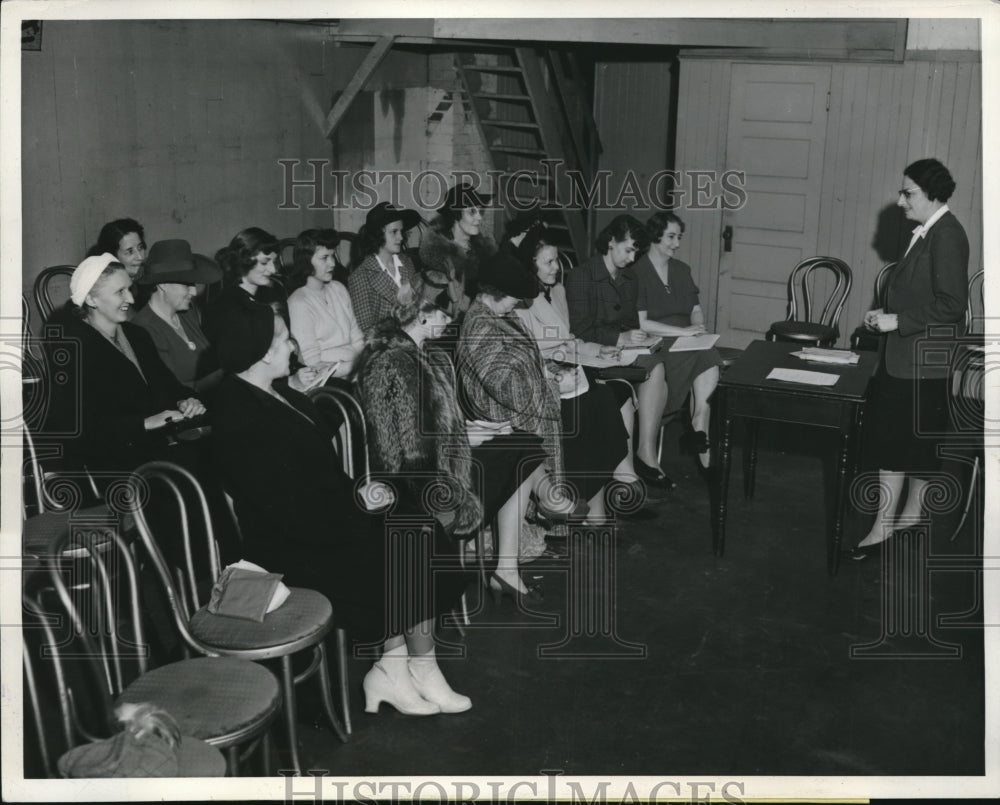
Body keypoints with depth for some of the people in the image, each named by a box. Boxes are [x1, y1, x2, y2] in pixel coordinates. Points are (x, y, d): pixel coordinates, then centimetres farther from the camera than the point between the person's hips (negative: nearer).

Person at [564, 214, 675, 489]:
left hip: (626, 348, 7)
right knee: (655, 366, -29)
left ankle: (646, 452, -28)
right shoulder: (581, 276, -5)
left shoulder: (628, 278, 20)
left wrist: (639, 337, 1)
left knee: (658, 372, -27)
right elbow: (580, 329, -13)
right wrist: (620, 338, -21)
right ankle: (646, 453, -25)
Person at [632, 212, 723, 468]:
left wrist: (698, 326, -3)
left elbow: (696, 309, 21)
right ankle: (701, 431, -20)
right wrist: (683, 331, -16)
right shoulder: (637, 272, -4)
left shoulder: (681, 270, 19)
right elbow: (641, 324, -12)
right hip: (656, 345, -6)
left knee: (710, 358, -28)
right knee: (707, 359, -29)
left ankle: (699, 430, -26)